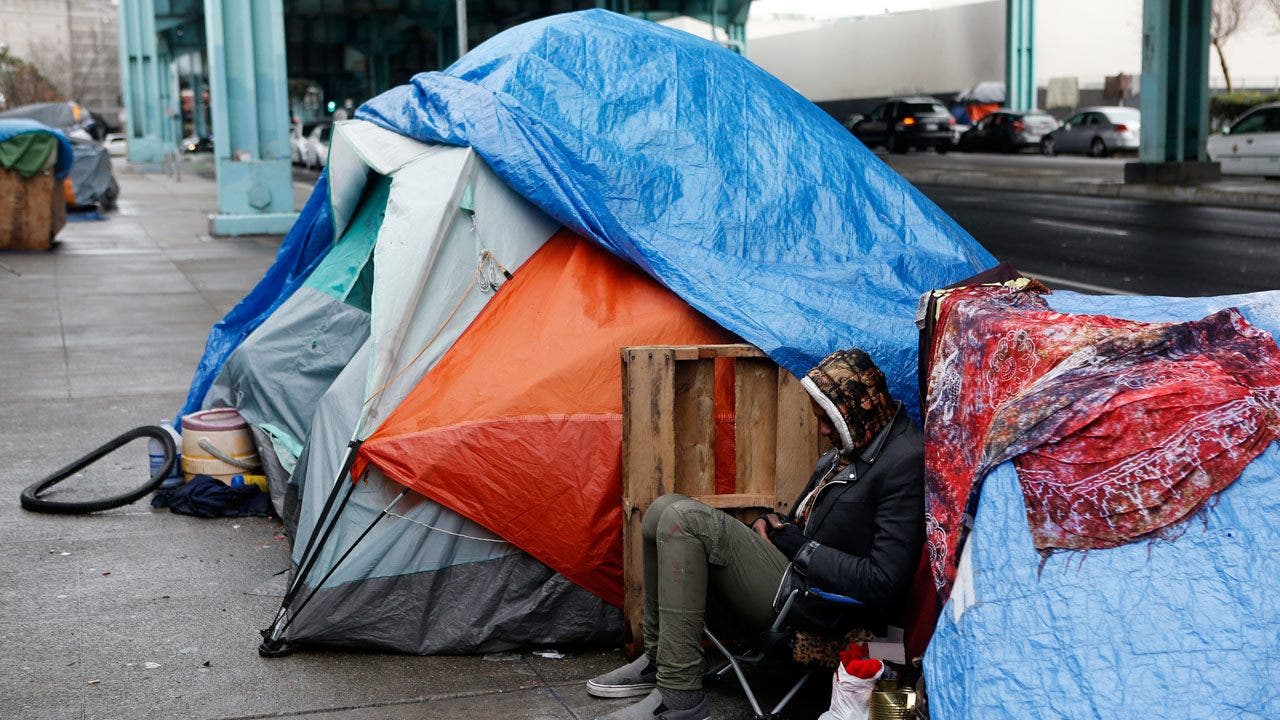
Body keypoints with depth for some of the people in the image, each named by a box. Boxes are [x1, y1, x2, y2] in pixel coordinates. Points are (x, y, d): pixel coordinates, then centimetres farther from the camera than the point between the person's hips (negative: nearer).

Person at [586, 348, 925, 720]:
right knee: (663, 511, 3)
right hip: (792, 572, 10)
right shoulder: (847, 451, 12)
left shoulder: (905, 461, -18)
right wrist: (772, 529, 2)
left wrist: (797, 546, -13)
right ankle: (657, 659, 10)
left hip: (814, 606, -10)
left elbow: (884, 582, -23)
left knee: (684, 519, -20)